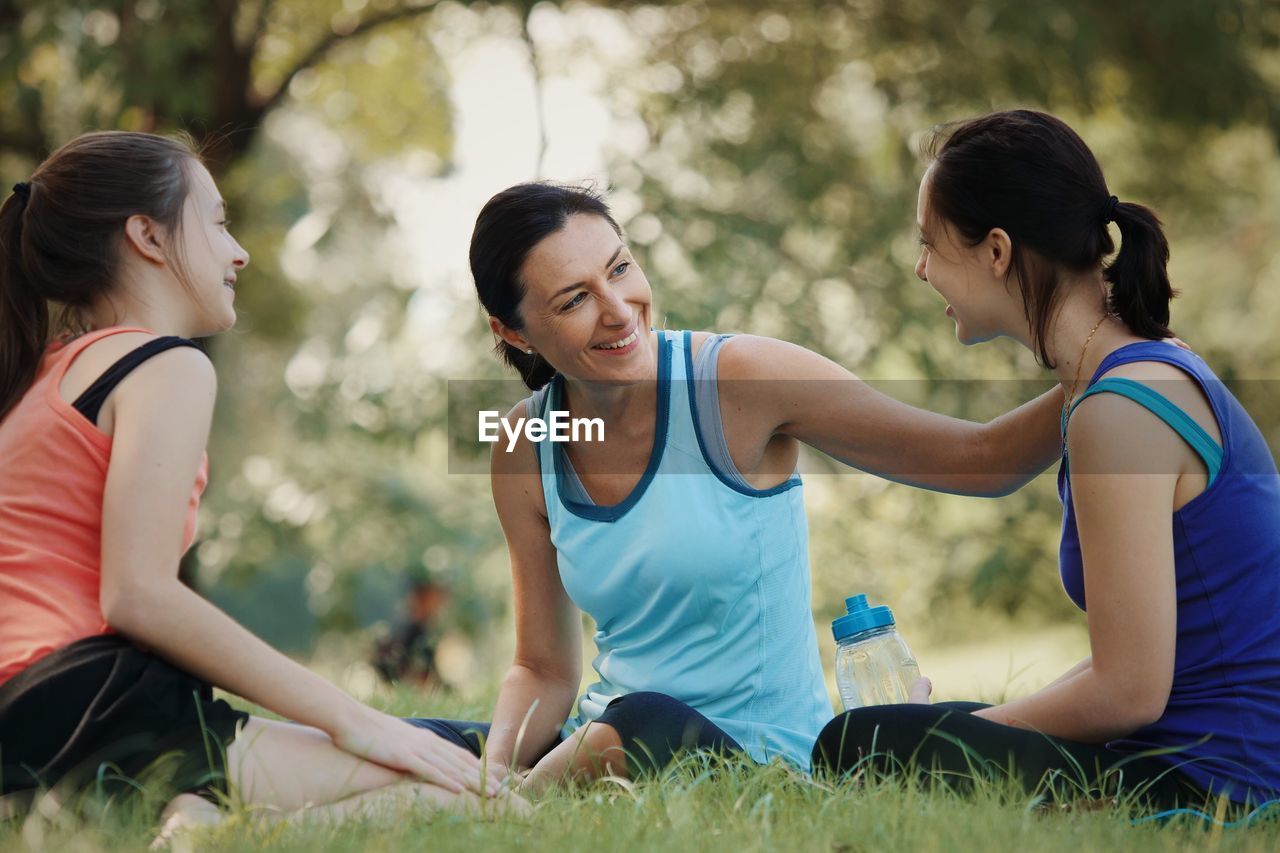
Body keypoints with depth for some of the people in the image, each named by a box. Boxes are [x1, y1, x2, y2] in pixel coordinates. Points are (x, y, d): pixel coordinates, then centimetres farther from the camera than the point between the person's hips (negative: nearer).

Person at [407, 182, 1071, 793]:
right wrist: (494, 772, -14)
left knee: (642, 723, -36)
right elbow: (544, 670, 6)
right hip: (605, 740, 4)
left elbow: (982, 460, -8)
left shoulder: (738, 379, -11)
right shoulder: (526, 451, 2)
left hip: (760, 755, -3)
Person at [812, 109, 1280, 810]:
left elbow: (1129, 691, -19)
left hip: (1217, 778, -10)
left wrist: (963, 730, -3)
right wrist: (951, 723, 11)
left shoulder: (1119, 410, -19)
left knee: (863, 751, -20)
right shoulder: (1160, 368, 12)